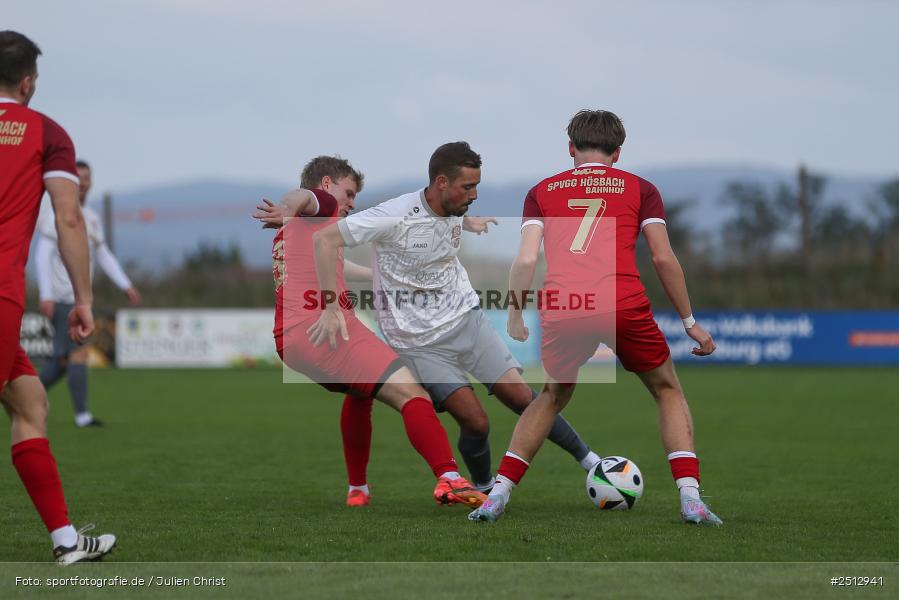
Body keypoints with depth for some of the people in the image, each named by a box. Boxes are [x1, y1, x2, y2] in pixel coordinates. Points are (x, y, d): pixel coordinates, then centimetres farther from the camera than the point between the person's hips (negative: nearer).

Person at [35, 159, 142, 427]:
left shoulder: (91, 218, 16)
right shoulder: (56, 214, -9)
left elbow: (104, 255, 19)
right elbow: (42, 255, -14)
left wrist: (127, 286, 9)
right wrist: (46, 296, -22)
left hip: (78, 298, 8)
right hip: (61, 298, -8)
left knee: (65, 359, 11)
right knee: (79, 352, -14)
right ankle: (82, 415, -14)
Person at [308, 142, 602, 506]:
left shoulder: (453, 211, -1)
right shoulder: (395, 216, -22)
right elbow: (325, 239, -20)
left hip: (466, 318, 5)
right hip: (420, 342, -5)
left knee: (520, 397, -2)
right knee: (476, 422, -12)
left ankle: (589, 461, 11)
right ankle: (484, 490, 16)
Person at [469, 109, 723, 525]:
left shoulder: (542, 192, 19)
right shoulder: (639, 189, 16)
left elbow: (526, 260, 8)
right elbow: (664, 259, 10)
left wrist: (514, 316, 19)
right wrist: (690, 322, 16)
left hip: (560, 311, 2)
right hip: (623, 306, -2)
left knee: (552, 397, 27)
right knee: (668, 392, 19)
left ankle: (497, 495, 18)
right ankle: (690, 498, 2)